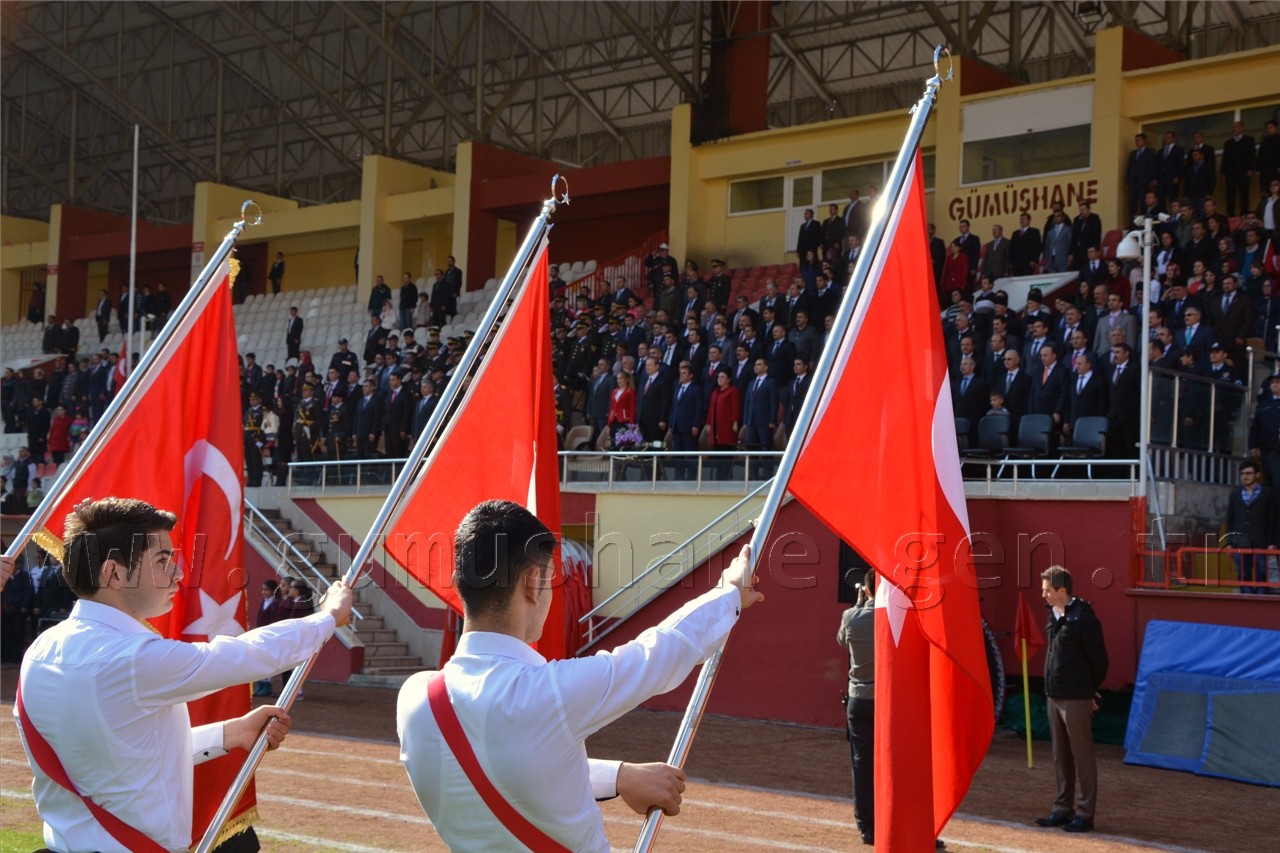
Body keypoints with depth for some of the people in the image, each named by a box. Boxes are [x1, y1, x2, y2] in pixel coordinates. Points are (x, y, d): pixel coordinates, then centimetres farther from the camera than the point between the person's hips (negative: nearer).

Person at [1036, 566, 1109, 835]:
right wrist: (1050, 688, 13)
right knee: (1061, 757, 14)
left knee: (1082, 757, -1)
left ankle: (1084, 815, 4)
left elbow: (1099, 660, -9)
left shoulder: (1084, 620, -15)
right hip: (1054, 697, 8)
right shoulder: (1053, 616, 10)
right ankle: (1063, 809, 22)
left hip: (1076, 700, -8)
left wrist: (1089, 692, 1)